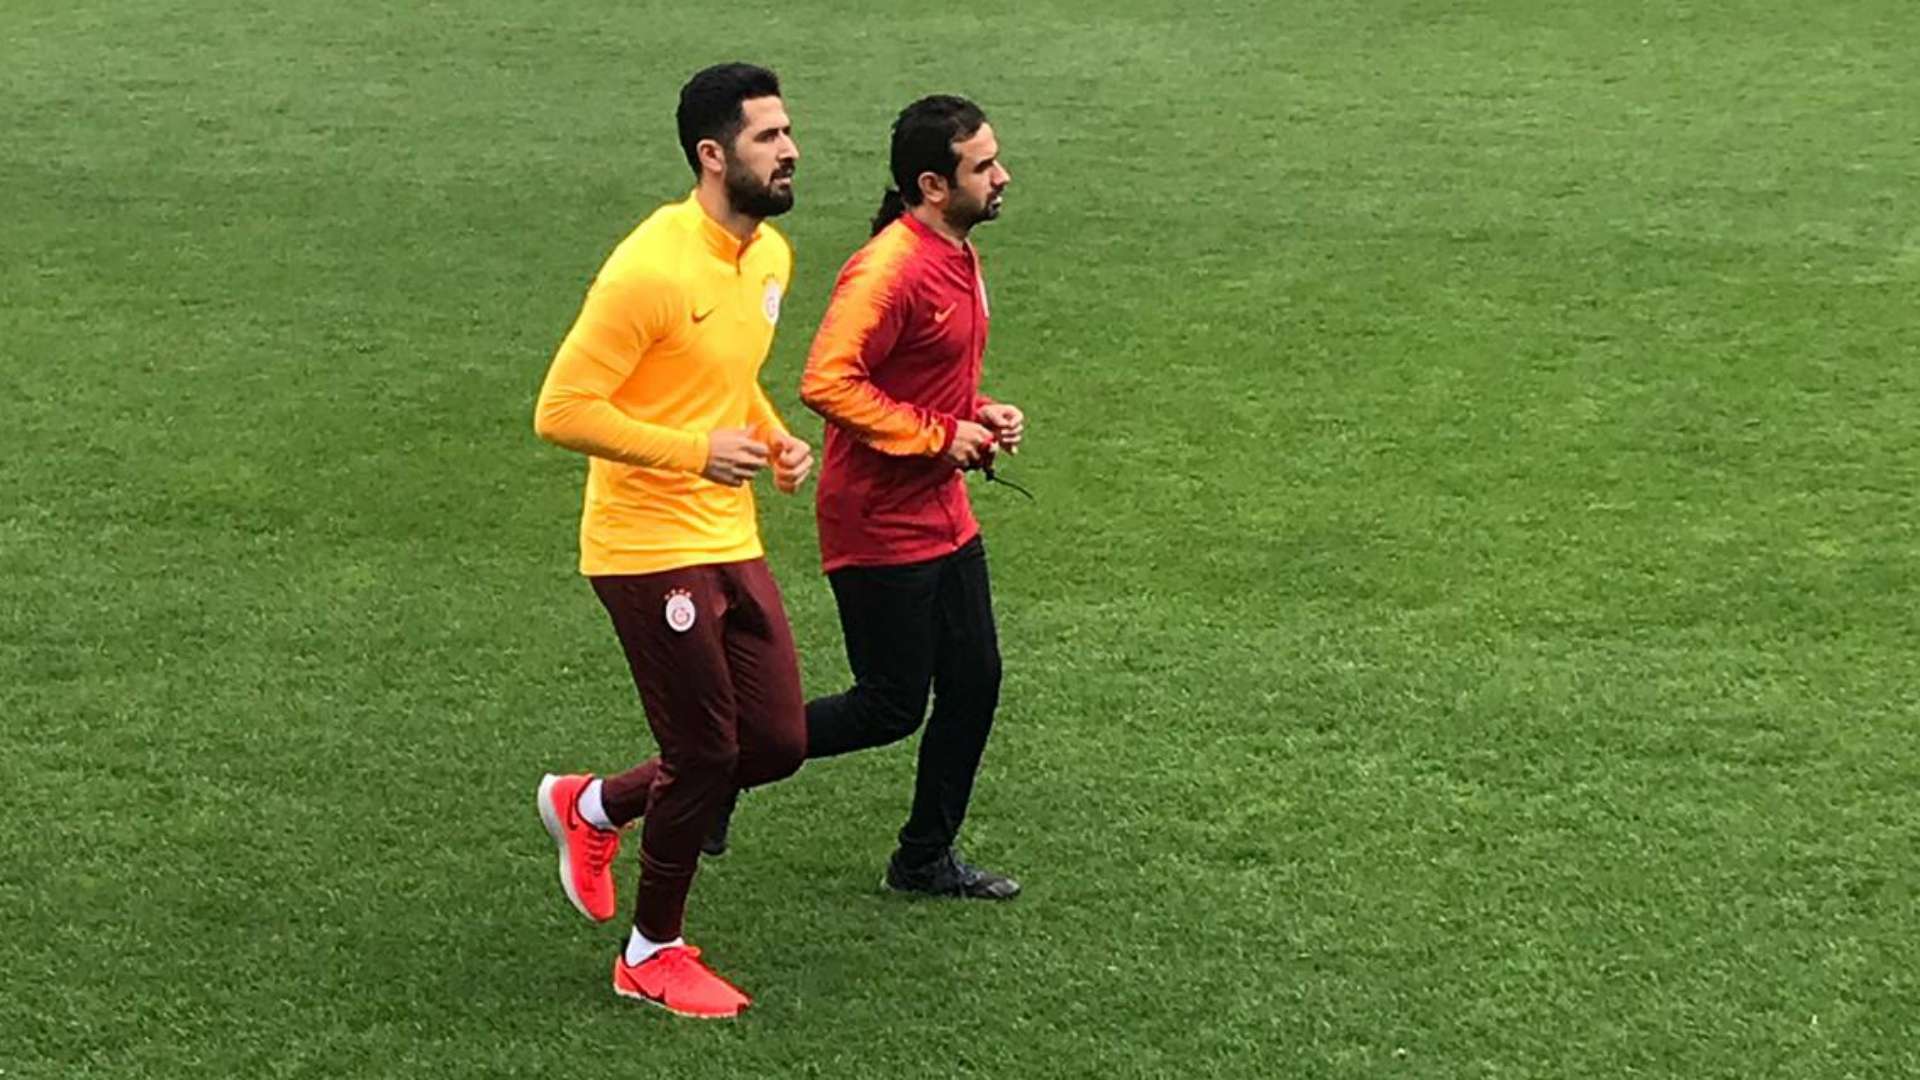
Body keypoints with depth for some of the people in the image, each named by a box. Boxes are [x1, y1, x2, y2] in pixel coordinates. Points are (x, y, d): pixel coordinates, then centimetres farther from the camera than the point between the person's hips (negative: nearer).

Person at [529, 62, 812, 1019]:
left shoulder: (771, 256, 6)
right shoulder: (652, 268, -21)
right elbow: (563, 411, -21)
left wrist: (774, 439, 5)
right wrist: (695, 452, -23)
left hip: (732, 543, 8)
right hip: (649, 549, -8)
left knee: (778, 744, 8)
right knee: (705, 756, 1)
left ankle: (593, 807, 32)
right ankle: (652, 955, 23)